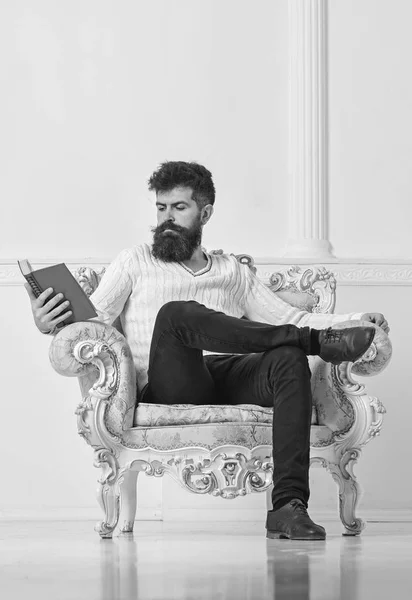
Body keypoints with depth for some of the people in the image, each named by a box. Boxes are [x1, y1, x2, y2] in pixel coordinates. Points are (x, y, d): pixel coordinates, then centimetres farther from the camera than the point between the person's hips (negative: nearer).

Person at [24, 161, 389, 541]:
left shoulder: (232, 271, 29)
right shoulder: (135, 262, 21)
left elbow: (288, 318, 23)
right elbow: (94, 318, 8)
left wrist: (354, 321, 8)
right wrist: (51, 323, -14)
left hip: (230, 376, 3)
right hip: (169, 388, -3)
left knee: (289, 358, -31)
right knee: (177, 312, -35)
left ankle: (289, 504, -41)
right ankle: (316, 341, -31)